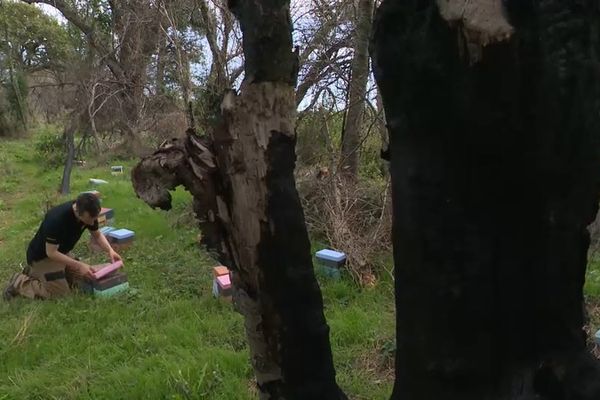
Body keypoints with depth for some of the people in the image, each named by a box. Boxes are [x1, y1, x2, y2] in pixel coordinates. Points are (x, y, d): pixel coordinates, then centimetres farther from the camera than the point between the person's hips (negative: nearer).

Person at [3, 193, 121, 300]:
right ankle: (19, 283, 4)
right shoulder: (57, 219, -38)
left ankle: (34, 272, 23)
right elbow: (51, 253, -30)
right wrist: (79, 265, -32)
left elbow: (97, 235, 1)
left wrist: (110, 250, -17)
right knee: (61, 294, -14)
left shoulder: (89, 214, -17)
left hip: (61, 252, 8)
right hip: (42, 256, -8)